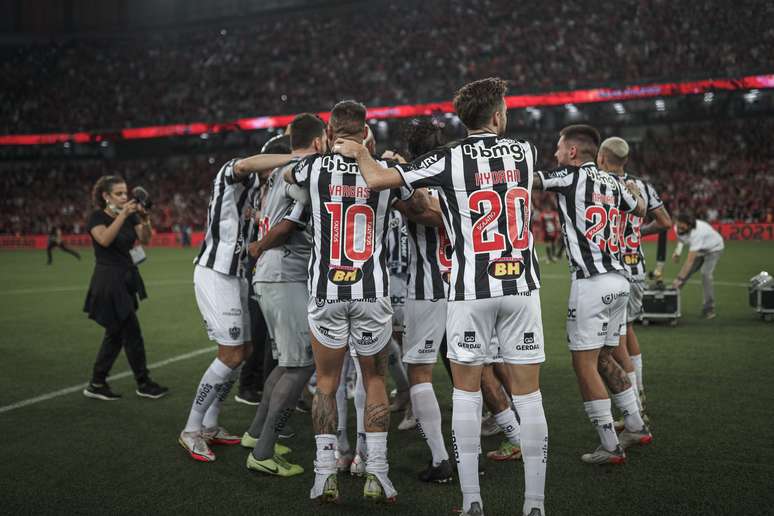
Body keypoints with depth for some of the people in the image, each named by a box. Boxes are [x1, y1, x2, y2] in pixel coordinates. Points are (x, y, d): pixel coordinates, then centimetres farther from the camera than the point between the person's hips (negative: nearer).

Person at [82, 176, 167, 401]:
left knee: (115, 334, 11)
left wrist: (145, 219, -21)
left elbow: (145, 239, -4)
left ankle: (96, 384, 20)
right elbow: (104, 239, -28)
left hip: (126, 279, 7)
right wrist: (123, 214, -32)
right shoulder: (97, 217, -9)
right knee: (132, 333, -5)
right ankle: (143, 384, 6)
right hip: (108, 282, -7)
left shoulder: (130, 216, 8)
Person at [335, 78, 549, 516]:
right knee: (528, 393, 5)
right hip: (523, 286, 2)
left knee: (467, 390, 9)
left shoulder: (451, 160, -5)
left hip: (472, 289, -2)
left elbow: (378, 179, -11)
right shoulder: (525, 152, 6)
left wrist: (359, 151, 11)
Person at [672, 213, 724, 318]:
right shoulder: (678, 228, -23)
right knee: (686, 272, -5)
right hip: (699, 249, 7)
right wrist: (677, 251, -7)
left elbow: (690, 260, -45)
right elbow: (681, 237, 6)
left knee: (706, 274, -24)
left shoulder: (696, 233, -44)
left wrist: (679, 279, -48)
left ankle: (709, 309, -18)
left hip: (714, 248, -7)